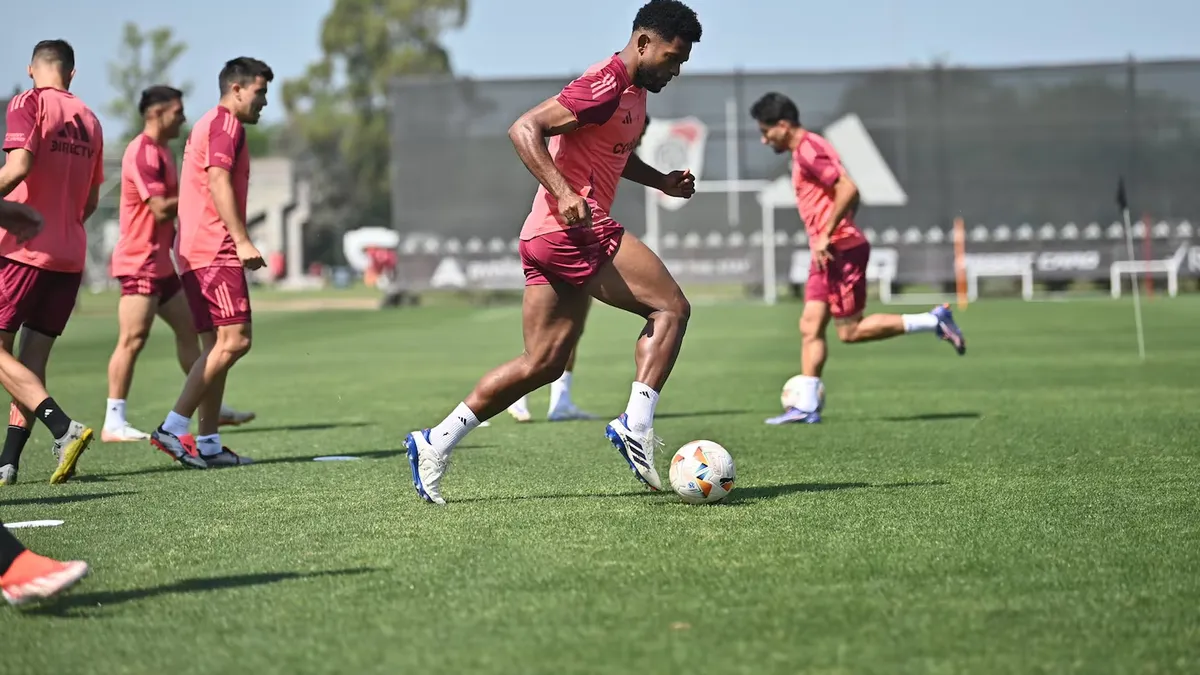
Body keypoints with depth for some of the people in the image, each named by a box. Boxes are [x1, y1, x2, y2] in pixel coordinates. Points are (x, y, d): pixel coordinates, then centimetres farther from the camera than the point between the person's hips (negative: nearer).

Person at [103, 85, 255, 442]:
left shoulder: (162, 151, 16)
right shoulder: (141, 153, -16)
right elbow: (160, 209, -21)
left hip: (161, 262, 10)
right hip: (140, 262, -10)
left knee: (188, 329, 13)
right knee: (133, 339, -10)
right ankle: (113, 423, -8)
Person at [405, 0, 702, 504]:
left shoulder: (635, 94, 19)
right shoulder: (607, 85, -12)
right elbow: (525, 129, -18)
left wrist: (661, 181, 20)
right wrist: (563, 193, -28)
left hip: (547, 237, 10)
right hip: (575, 231, -10)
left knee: (543, 363, 9)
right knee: (671, 308, -9)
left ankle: (436, 443, 9)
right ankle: (636, 426, -14)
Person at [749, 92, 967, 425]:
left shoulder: (808, 150, -14)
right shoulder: (805, 150, 17)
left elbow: (848, 189, -25)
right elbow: (847, 193, 24)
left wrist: (826, 236, -22)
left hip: (841, 249, -10)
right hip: (830, 252, 10)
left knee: (850, 330, -6)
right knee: (810, 327, 4)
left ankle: (934, 321, -1)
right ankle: (806, 406, 2)